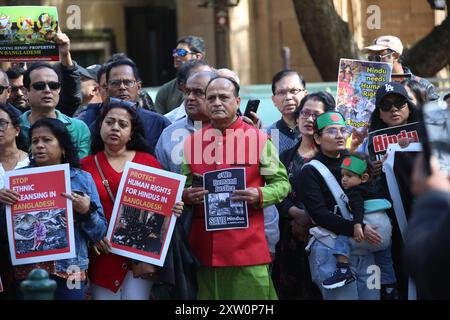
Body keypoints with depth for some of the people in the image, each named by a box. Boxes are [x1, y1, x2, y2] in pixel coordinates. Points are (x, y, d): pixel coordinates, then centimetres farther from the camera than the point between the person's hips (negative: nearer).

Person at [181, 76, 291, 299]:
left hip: (248, 247, -3)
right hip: (205, 246, 3)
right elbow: (182, 186, 19)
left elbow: (282, 183, 4)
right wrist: (187, 195, -4)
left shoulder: (258, 139, 2)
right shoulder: (193, 142, 11)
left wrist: (259, 195, -15)